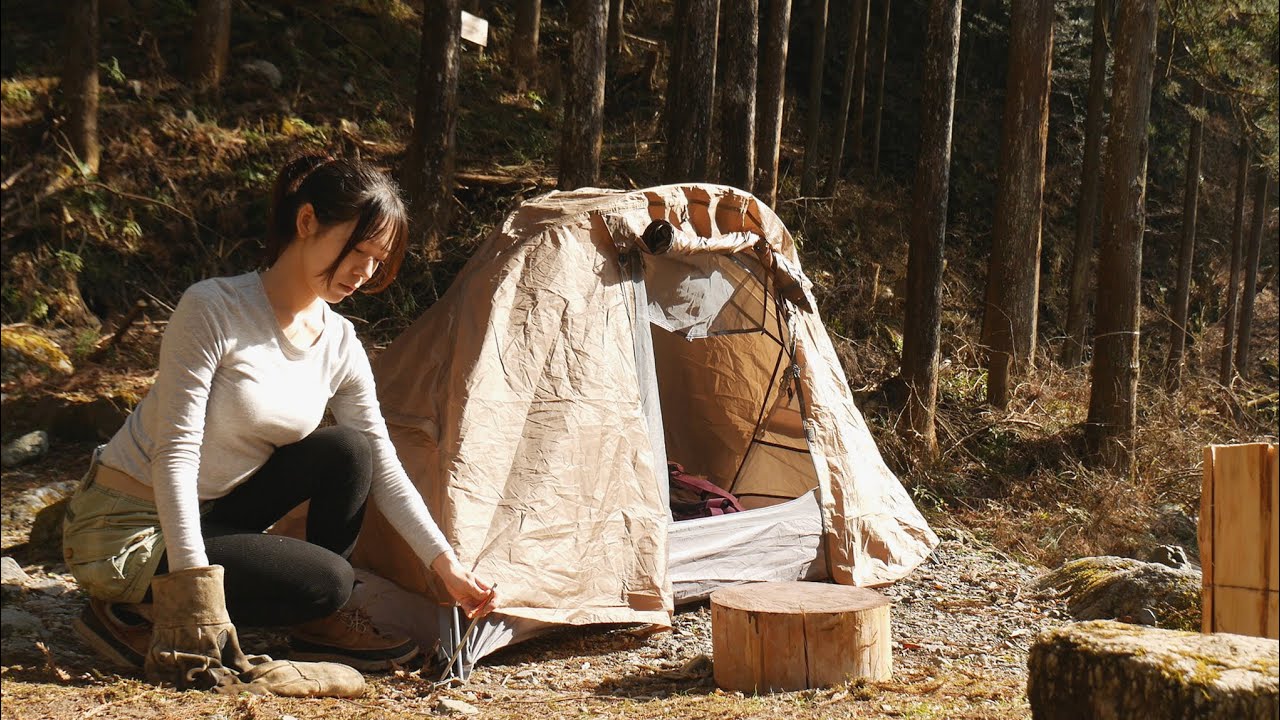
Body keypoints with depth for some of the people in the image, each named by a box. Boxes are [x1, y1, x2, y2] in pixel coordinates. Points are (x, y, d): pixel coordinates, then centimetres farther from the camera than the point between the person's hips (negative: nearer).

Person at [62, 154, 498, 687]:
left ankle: (321, 626, 2)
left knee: (347, 451, -11)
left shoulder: (339, 344, -2)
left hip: (209, 514, 7)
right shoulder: (213, 309, -23)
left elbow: (383, 468, 3)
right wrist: (193, 583, -30)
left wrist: (447, 566, -3)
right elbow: (174, 454, -25)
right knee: (324, 581, -20)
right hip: (125, 531, -7)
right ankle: (139, 612, -6)